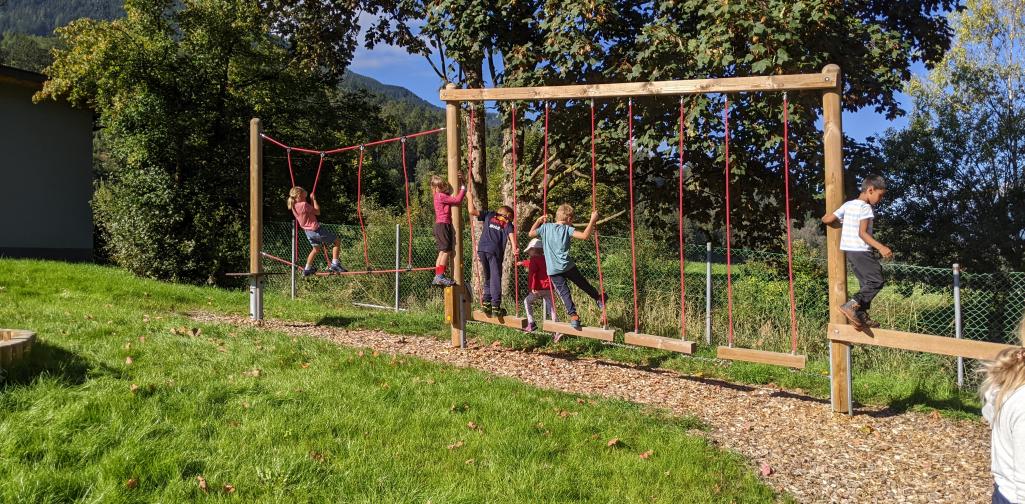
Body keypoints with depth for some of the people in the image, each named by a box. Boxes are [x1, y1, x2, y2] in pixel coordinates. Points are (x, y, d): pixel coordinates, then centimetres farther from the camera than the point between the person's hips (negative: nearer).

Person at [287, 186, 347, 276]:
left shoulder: (294, 206, 3)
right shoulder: (304, 205, -23)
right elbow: (317, 212, -12)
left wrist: (311, 200, 5)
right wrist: (314, 199, -6)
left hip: (307, 231, 9)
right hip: (316, 229, -9)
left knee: (316, 248, 29)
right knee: (336, 241, 5)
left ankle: (307, 269, 32)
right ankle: (335, 264, -1)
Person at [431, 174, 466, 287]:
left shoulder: (439, 195, 16)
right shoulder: (441, 196, -12)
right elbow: (457, 200, -16)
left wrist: (461, 181, 19)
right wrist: (463, 188, -5)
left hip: (440, 225, 10)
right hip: (443, 225, -10)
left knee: (442, 252, 10)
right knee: (446, 251, -10)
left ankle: (437, 277, 9)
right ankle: (440, 276, -13)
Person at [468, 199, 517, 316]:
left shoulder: (489, 215, 21)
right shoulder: (508, 224, 16)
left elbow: (471, 211, 14)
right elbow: (511, 234, -3)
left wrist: (470, 196, 25)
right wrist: (514, 247, -17)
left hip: (482, 249, 3)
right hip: (495, 251, -3)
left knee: (488, 277, 16)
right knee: (495, 278, -3)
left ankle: (486, 302, 9)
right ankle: (496, 306, -10)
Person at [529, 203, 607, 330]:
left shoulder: (545, 227, 5)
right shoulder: (567, 229, -3)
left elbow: (531, 233, 19)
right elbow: (585, 235, -14)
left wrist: (538, 220, 29)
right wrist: (592, 221, -7)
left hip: (553, 269, 2)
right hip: (567, 266, -2)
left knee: (564, 292, 2)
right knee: (583, 284, 17)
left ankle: (573, 316, -9)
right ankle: (599, 299, 34)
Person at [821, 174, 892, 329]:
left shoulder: (848, 205, 11)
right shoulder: (865, 207, -12)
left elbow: (826, 219, 8)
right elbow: (862, 233, -20)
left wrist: (843, 224, 26)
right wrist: (881, 247, -24)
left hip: (850, 250, 9)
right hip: (861, 250, -9)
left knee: (867, 283, 15)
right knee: (876, 281, -8)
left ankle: (861, 316, 15)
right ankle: (852, 305, -18)